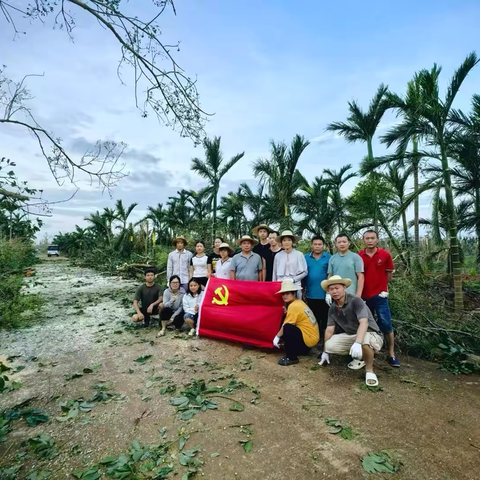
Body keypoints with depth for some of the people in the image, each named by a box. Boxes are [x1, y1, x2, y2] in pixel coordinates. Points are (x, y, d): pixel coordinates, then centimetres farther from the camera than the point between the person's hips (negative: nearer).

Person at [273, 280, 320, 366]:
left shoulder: (294, 306, -19)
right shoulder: (299, 302, 9)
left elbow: (285, 326, -16)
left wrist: (277, 337, -5)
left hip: (309, 338, -10)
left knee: (287, 328, -28)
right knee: (283, 332, 12)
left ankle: (291, 357, -13)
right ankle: (302, 349, 19)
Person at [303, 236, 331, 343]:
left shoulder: (329, 257, -4)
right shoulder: (306, 257, 3)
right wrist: (303, 290, 6)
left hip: (324, 294, -2)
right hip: (310, 294, 3)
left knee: (325, 318, 10)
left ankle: (325, 337, 24)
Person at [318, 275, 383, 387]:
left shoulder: (355, 301, -21)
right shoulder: (332, 308, -1)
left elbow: (364, 323, -33)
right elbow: (329, 330, 3)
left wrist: (357, 343, -47)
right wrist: (325, 351, 7)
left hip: (371, 335, -6)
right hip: (351, 336, 7)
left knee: (365, 341, -41)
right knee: (330, 345, -16)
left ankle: (369, 371, -11)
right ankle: (360, 357, 11)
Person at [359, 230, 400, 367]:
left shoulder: (385, 255, -5)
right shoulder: (359, 256, -3)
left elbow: (389, 273, 7)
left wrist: (379, 286, 9)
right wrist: (368, 285, 3)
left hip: (380, 295, -1)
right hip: (364, 296, 2)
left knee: (386, 325, 1)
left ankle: (391, 355, 13)